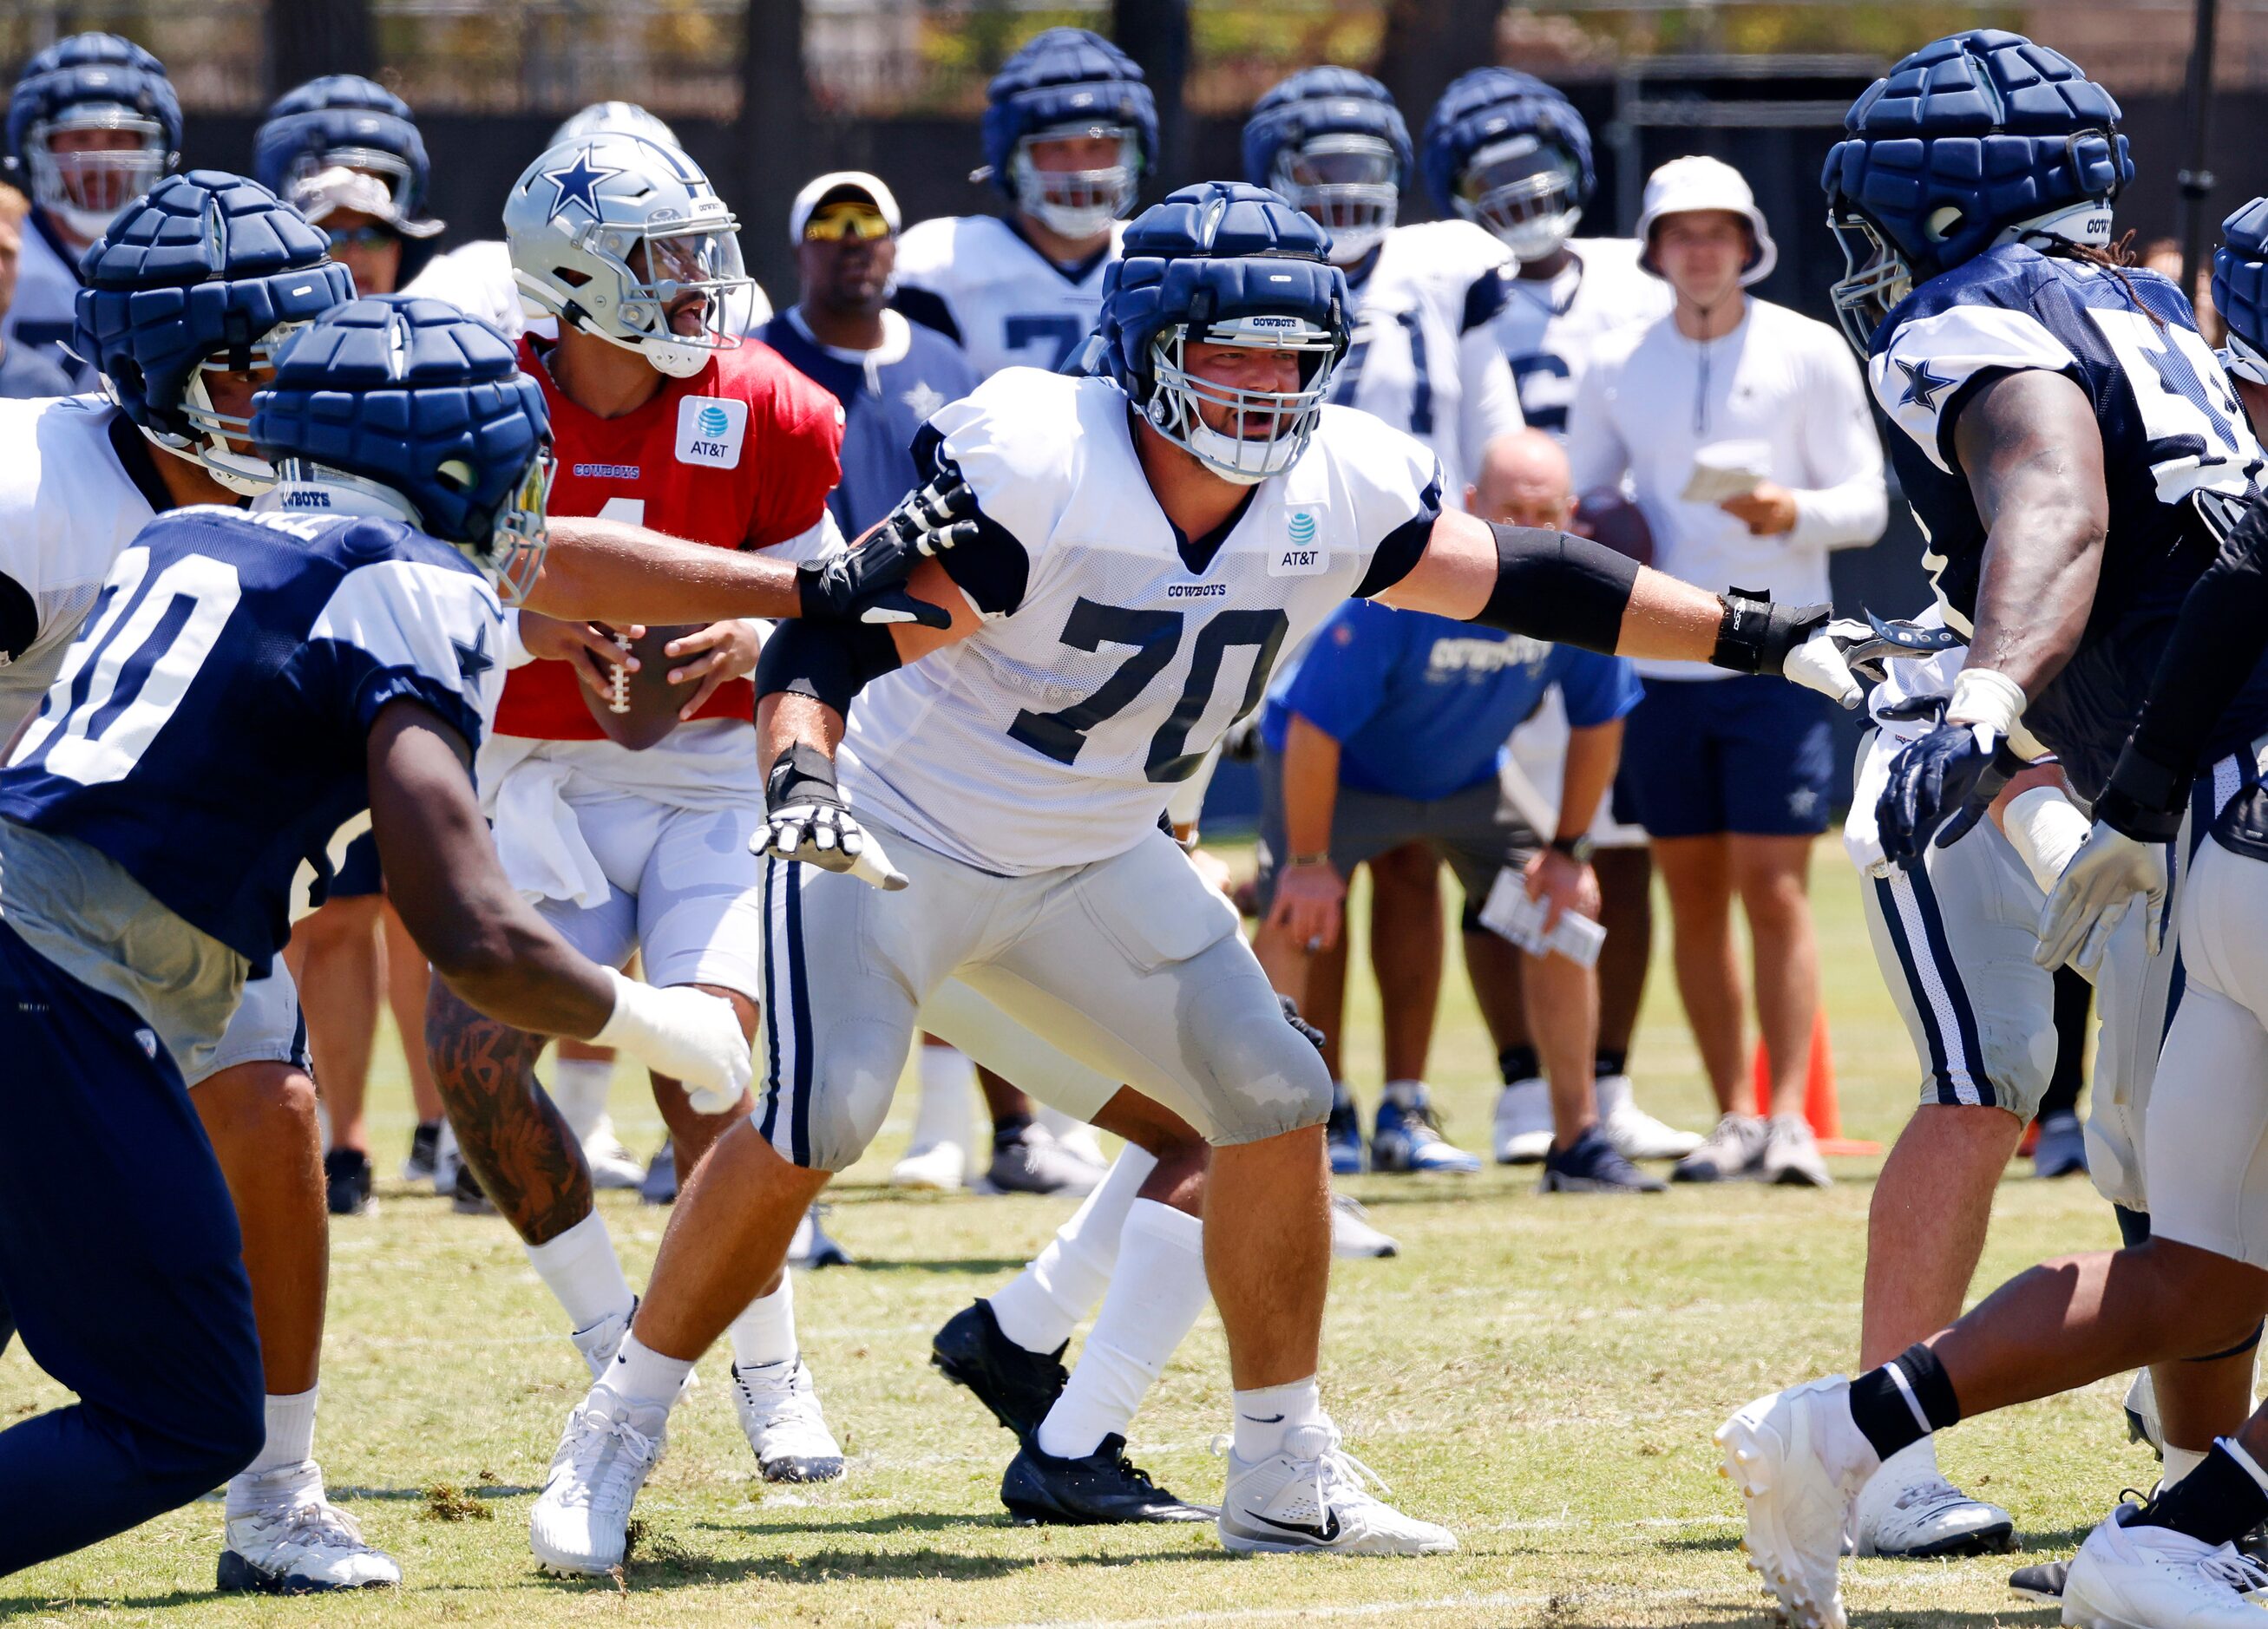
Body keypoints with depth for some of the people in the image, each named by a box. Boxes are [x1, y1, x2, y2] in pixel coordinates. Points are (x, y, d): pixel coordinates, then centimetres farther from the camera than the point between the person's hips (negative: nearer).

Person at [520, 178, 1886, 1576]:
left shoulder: (1340, 492, -8)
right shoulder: (1031, 466, -27)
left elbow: (1520, 582, 4)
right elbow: (840, 637, -27)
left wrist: (1765, 638, 5)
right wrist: (800, 782, -46)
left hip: (1090, 866, 6)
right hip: (897, 833, -6)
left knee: (1275, 1104, 0)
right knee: (812, 1128, -21)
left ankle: (1286, 1478, 12)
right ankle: (614, 1439, -6)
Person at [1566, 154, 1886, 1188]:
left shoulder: (1807, 355, 1)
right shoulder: (1618, 369, 9)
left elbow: (1866, 501, -1)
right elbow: (1574, 495, 16)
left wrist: (1796, 511, -21)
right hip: (1659, 663, 3)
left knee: (1774, 893, -8)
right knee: (1694, 899, 6)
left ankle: (1789, 1120, -9)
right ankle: (1732, 1118, 13)